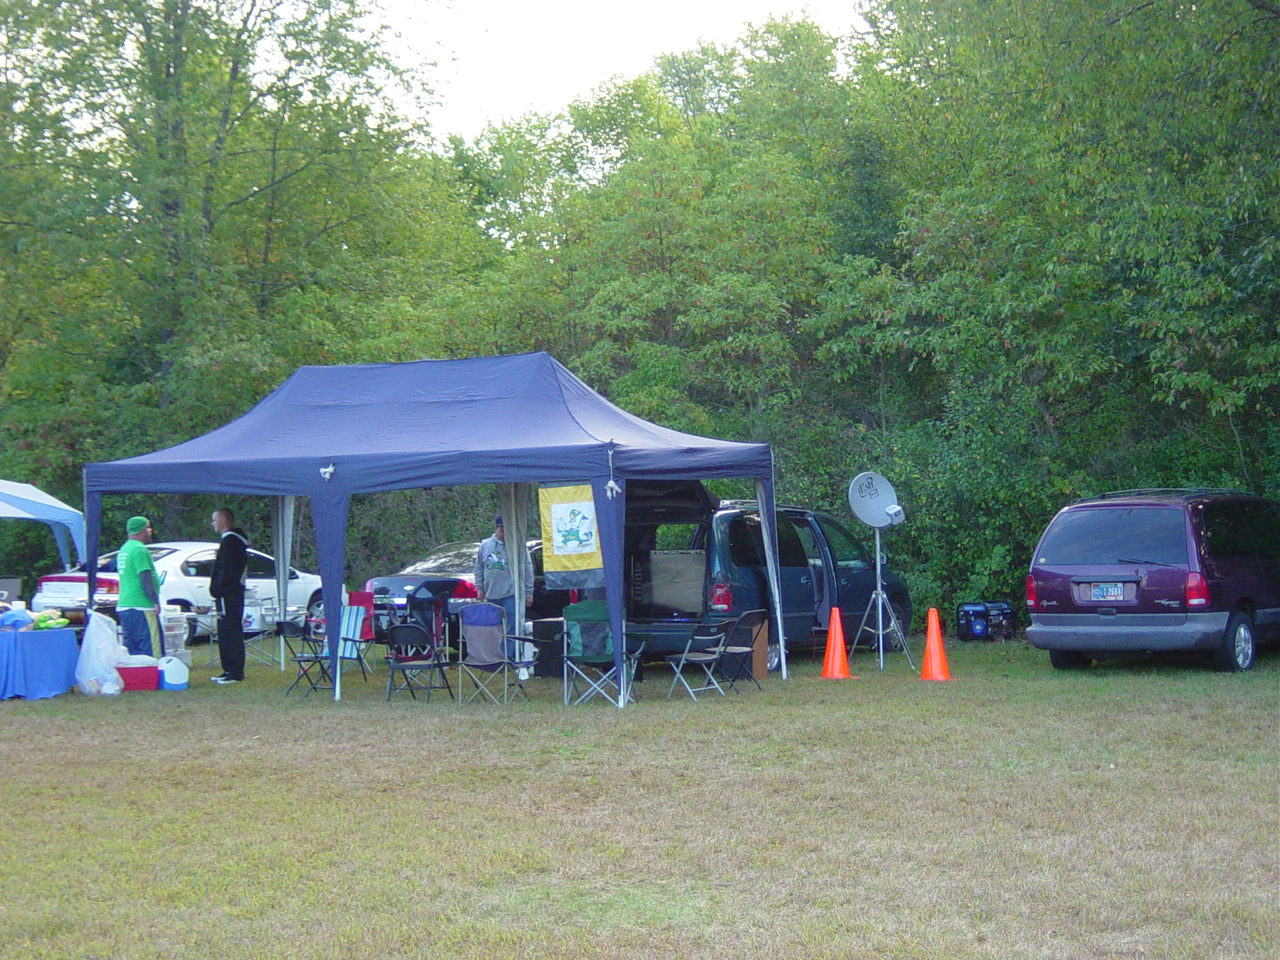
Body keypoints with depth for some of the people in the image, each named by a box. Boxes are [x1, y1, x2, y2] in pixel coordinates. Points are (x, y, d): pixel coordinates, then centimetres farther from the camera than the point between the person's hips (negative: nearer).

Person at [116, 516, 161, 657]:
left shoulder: (124, 549, 19)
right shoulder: (139, 549, -11)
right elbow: (145, 577, -18)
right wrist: (155, 600, -17)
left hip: (123, 606, 10)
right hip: (140, 607, -10)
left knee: (131, 650, 11)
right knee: (150, 650, -11)